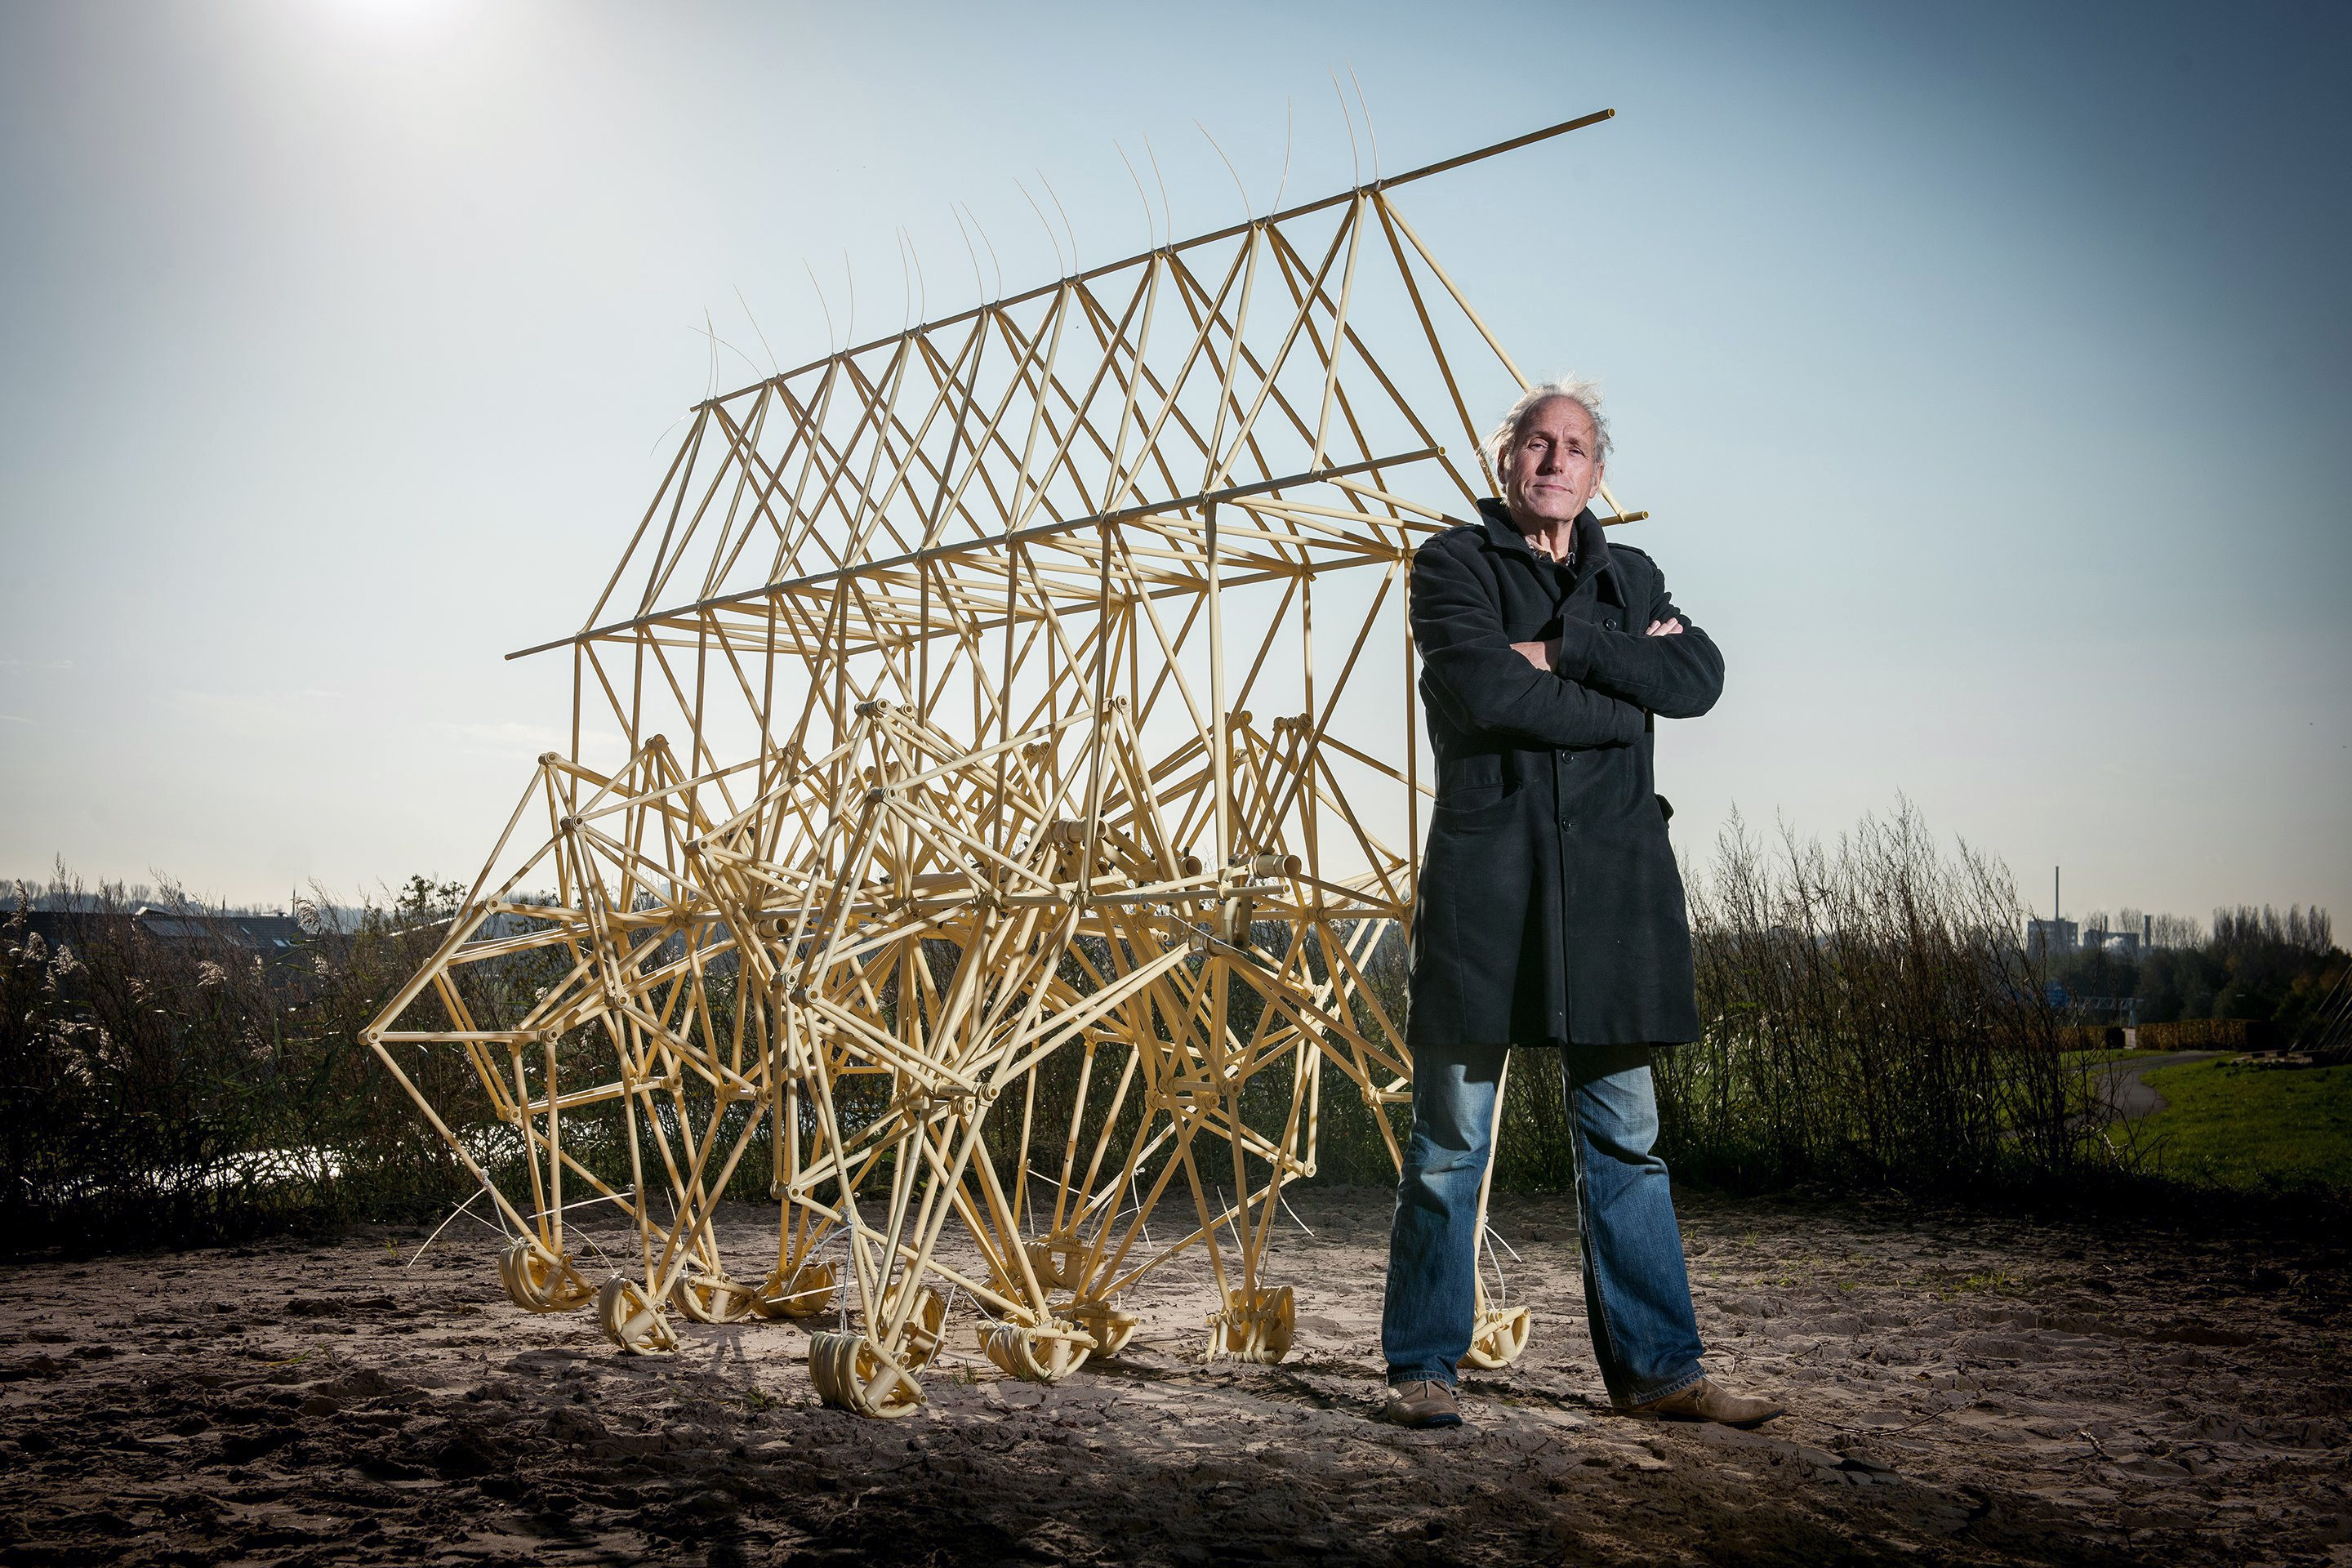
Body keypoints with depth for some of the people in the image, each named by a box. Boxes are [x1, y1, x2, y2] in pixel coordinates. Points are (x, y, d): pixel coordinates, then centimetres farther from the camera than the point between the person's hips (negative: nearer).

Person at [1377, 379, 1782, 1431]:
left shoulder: (1632, 579, 19)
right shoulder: (1454, 564, 5)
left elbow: (1699, 678, 0)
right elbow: (1488, 693, -13)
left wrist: (1566, 650, -9)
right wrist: (1622, 687, -4)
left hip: (1609, 879, 4)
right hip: (1482, 875, -4)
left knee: (1625, 1140, 8)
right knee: (1451, 1140, 1)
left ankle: (1657, 1368, 16)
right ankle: (1423, 1366, 12)